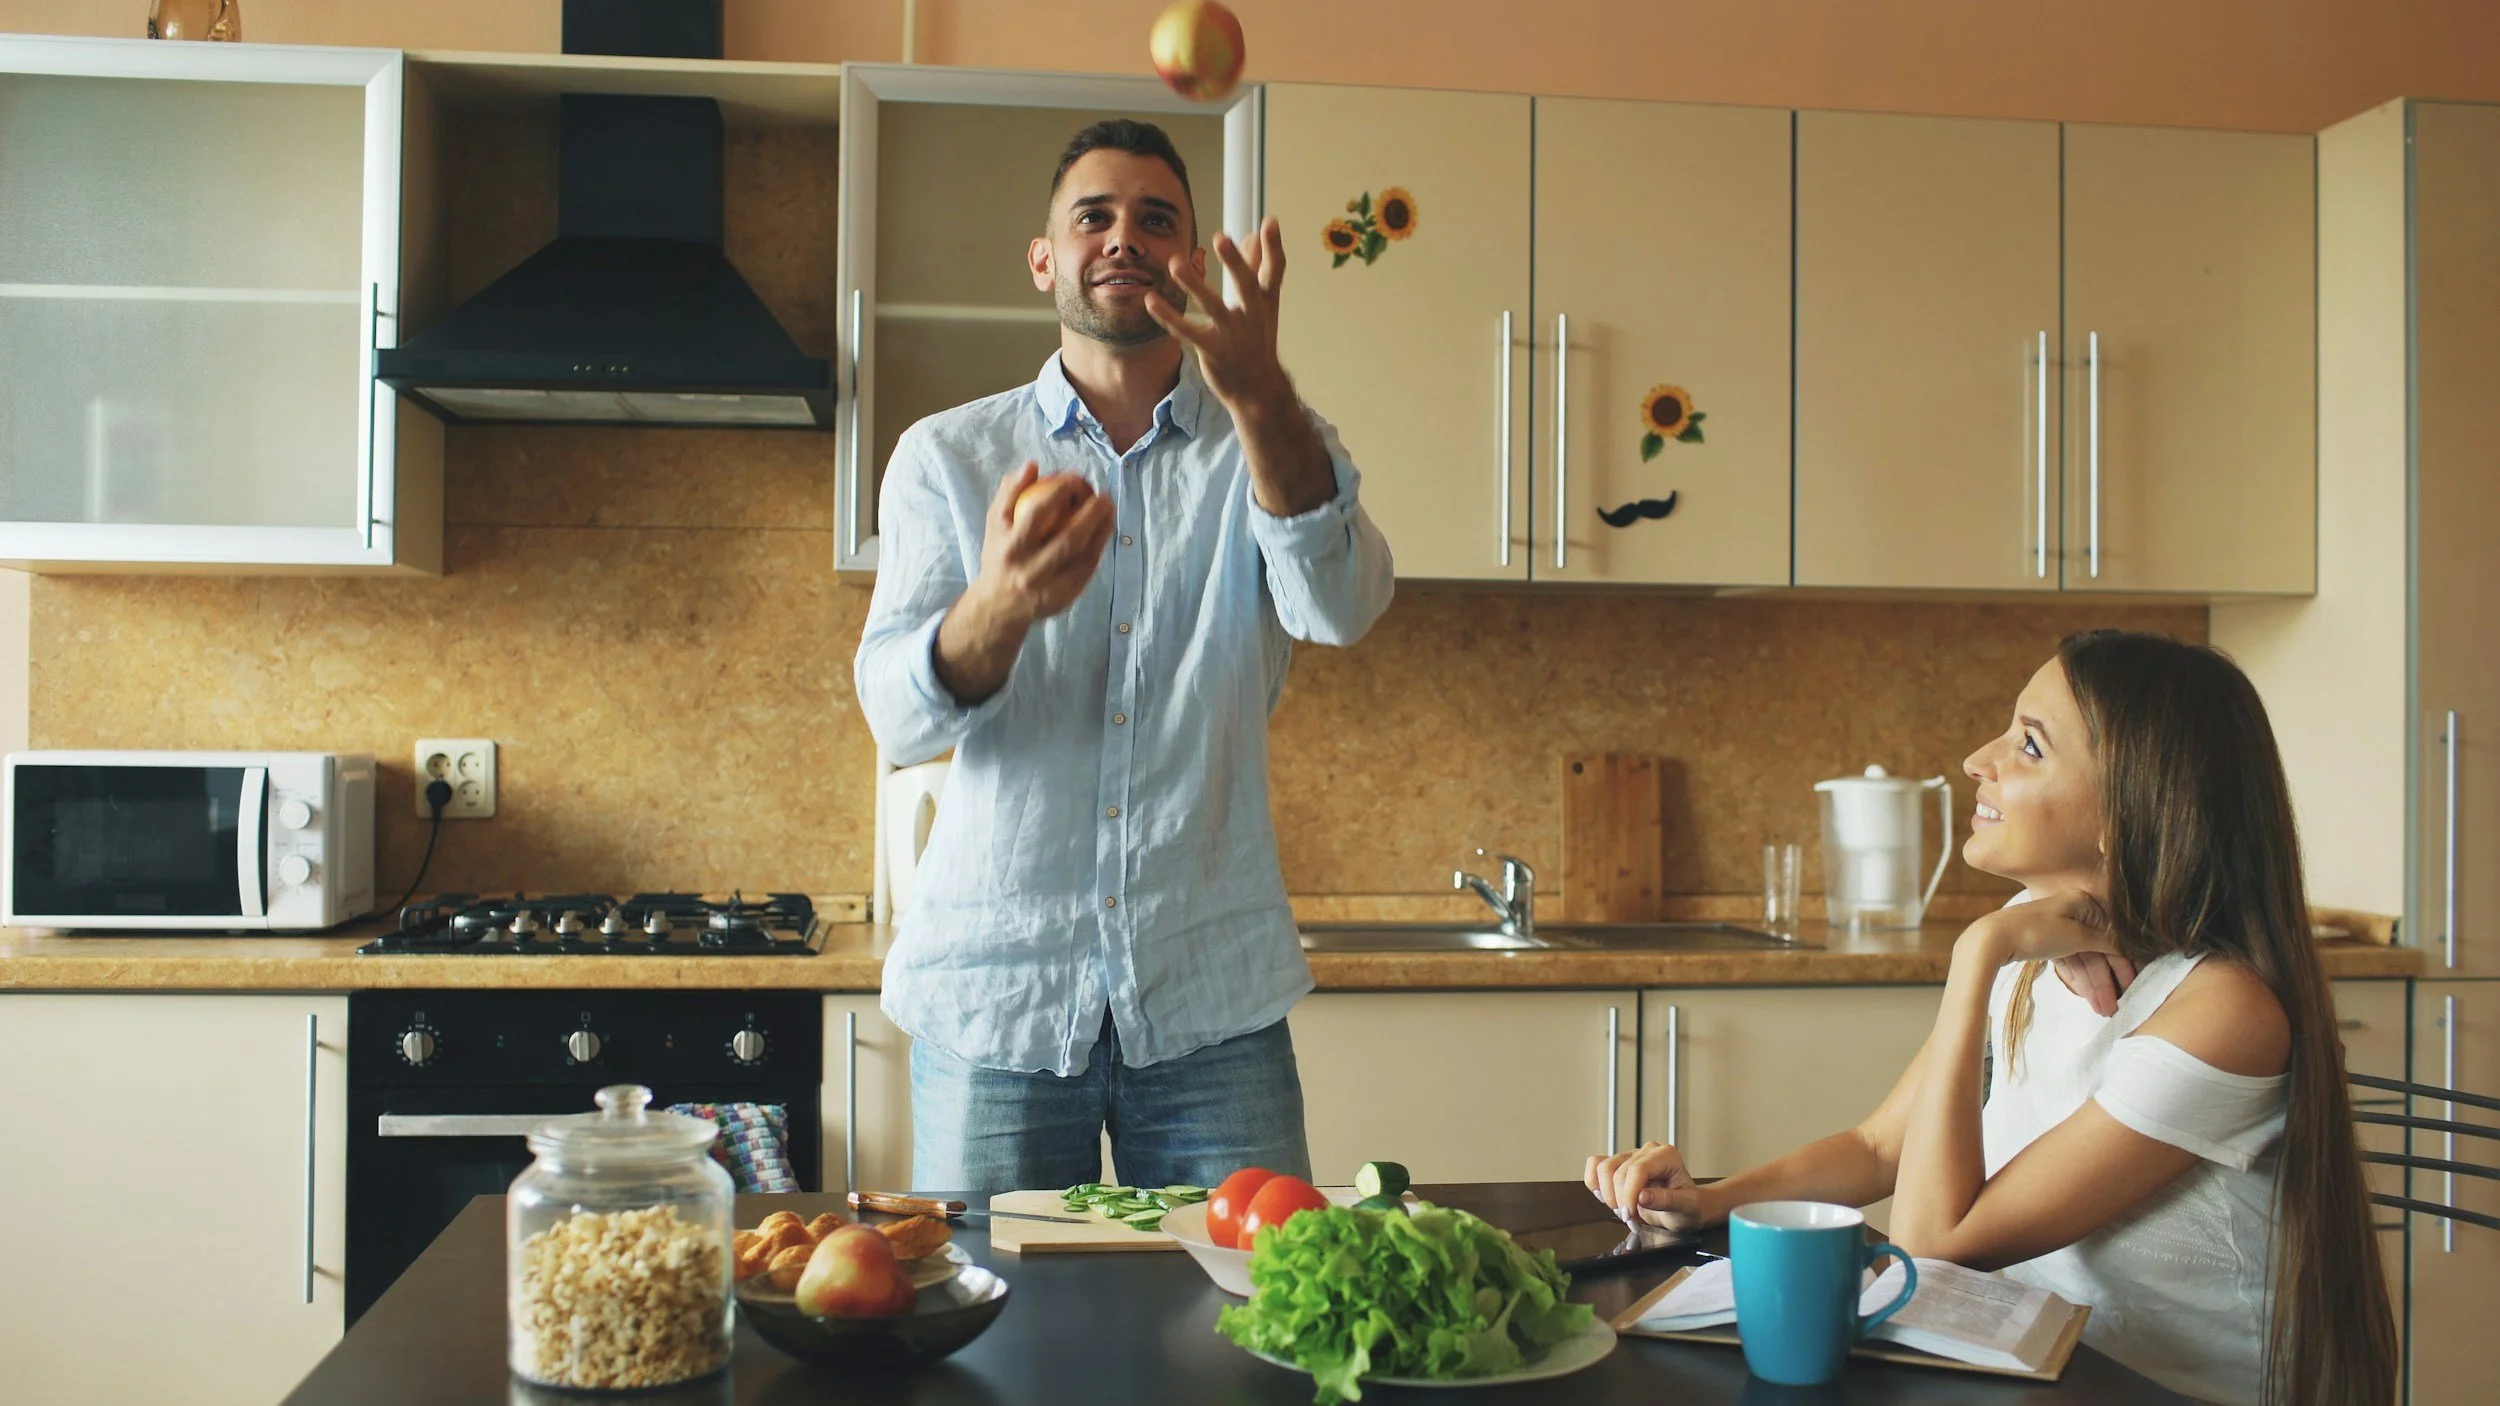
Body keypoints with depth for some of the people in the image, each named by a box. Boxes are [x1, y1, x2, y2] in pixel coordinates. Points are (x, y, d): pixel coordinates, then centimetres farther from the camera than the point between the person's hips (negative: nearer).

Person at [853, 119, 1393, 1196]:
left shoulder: (1273, 448, 7)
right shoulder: (945, 456, 6)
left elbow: (1342, 609, -15)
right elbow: (898, 717, -6)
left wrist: (1259, 395, -31)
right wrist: (1002, 603, -28)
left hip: (1211, 997, 1)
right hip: (995, 989, 0)